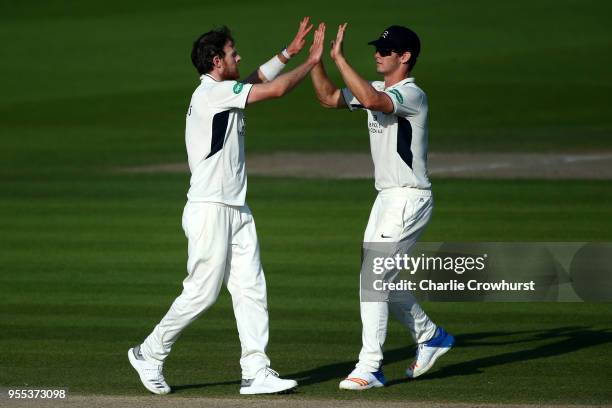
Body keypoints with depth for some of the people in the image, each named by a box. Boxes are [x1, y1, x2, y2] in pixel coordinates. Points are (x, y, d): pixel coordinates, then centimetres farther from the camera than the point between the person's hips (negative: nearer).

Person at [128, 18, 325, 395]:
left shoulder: (222, 92, 15)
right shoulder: (213, 92, -13)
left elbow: (258, 81, 29)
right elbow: (276, 90, -15)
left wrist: (289, 52, 22)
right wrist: (312, 61, -3)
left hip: (236, 211, 10)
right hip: (210, 211, -10)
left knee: (252, 289, 2)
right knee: (202, 292, -5)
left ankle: (257, 371, -1)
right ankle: (150, 354, 10)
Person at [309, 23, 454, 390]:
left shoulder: (411, 94, -17)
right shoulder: (377, 90, 11)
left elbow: (370, 100, -36)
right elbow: (329, 98, 14)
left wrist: (339, 57, -32)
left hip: (410, 199, -10)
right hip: (387, 197, 10)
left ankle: (370, 367, -14)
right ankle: (431, 337, 33)